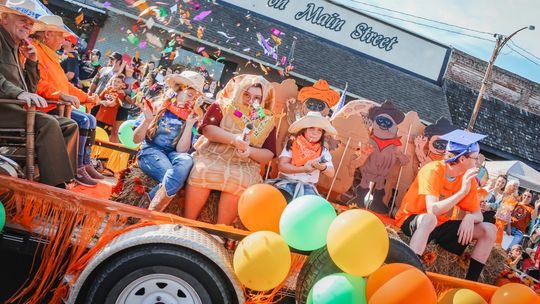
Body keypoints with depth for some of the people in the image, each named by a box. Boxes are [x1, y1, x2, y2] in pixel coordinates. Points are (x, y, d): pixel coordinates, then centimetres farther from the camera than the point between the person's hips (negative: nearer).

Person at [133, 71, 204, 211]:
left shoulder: (189, 118, 6)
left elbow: (181, 150, -5)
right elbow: (136, 139, 0)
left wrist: (189, 125, -13)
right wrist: (147, 120, -17)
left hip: (171, 154, 2)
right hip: (150, 150, -2)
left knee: (186, 160, -36)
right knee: (174, 177, -34)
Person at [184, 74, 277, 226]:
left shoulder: (267, 121, 11)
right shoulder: (222, 106, 8)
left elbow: (269, 154, 6)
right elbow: (207, 128, -7)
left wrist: (250, 151, -13)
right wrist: (233, 139, -20)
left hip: (244, 166, 1)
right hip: (212, 157, 0)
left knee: (238, 181, -28)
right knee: (202, 171, -27)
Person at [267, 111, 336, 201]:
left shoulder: (323, 151, 6)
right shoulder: (292, 144, 0)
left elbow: (331, 174, 2)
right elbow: (282, 166, -9)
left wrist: (323, 167, -22)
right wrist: (304, 169, -19)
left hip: (307, 186, 2)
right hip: (286, 182, -2)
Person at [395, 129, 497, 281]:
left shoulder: (469, 178, -3)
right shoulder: (433, 171, -22)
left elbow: (478, 215, 1)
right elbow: (432, 210, -34)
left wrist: (470, 218, -22)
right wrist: (462, 191, -35)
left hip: (439, 225, 7)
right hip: (411, 221, -7)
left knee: (489, 230, -5)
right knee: (430, 219, -41)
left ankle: (470, 282, -5)